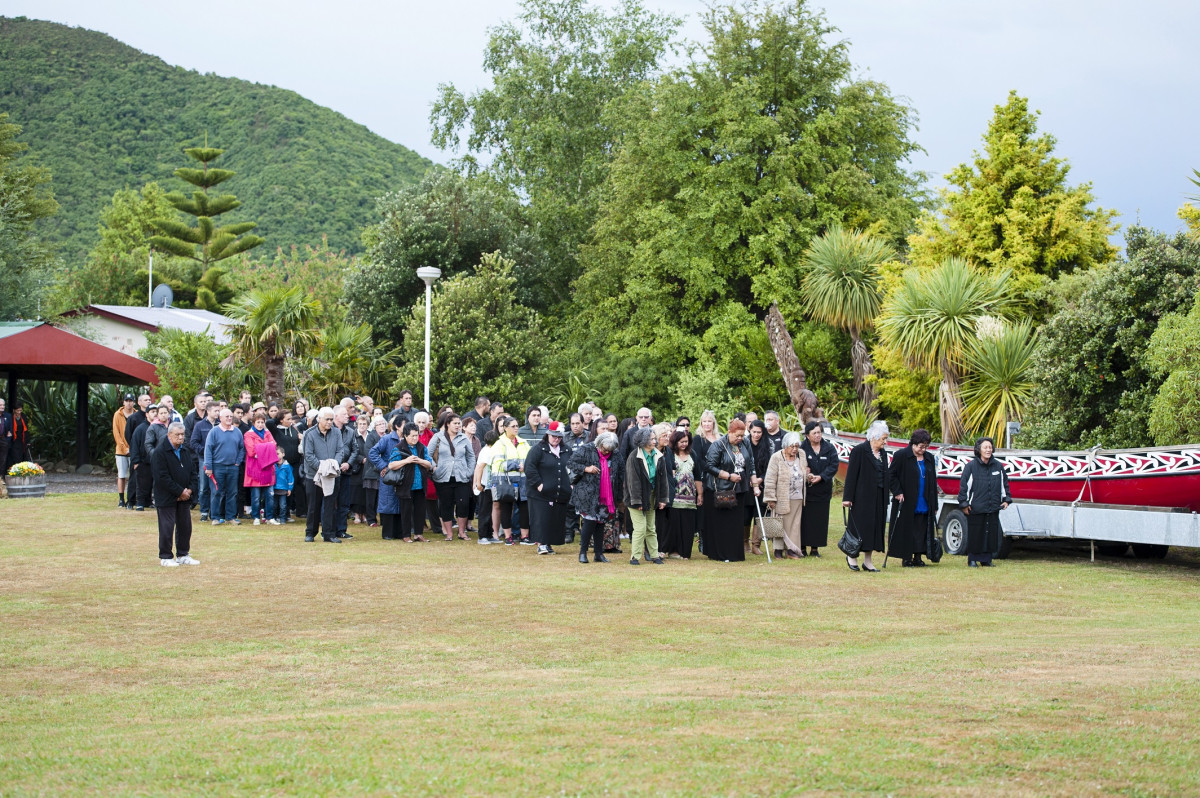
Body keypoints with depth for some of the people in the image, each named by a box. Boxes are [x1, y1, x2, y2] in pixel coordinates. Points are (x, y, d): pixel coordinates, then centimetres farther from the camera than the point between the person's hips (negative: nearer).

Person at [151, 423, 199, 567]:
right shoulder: (160, 452, -13)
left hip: (184, 496, 7)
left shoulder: (186, 451, 11)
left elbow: (193, 472, 14)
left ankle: (183, 555, 21)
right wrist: (180, 492, -16)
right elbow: (162, 477, -18)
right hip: (166, 498, -7)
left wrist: (189, 490, -3)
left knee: (185, 526, 10)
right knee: (167, 528, -2)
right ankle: (165, 557, 7)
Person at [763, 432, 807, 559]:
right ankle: (779, 549, 8)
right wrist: (771, 498, -12)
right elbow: (770, 480, -9)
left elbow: (804, 475, 27)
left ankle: (791, 549, 8)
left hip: (797, 498, 5)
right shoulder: (776, 458, -7)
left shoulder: (801, 458, 10)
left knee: (795, 524, 4)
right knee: (781, 524, 0)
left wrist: (808, 476, 2)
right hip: (782, 499, -5)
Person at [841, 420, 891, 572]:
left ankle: (867, 561, 12)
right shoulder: (859, 451, -9)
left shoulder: (882, 453, 12)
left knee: (875, 527, 7)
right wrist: (847, 498, -15)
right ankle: (852, 556, 13)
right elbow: (851, 475, -11)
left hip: (878, 497, 7)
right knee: (861, 526, -4)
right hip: (862, 497, -7)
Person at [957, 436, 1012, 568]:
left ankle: (986, 559, 16)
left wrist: (1006, 499, 12)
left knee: (991, 533, 5)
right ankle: (972, 559, 13)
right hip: (975, 508, -4)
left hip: (993, 508, 4)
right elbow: (963, 486, -3)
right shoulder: (971, 467, -5)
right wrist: (964, 504, -5)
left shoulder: (998, 466, 7)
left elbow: (1004, 484, 18)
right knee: (975, 534, 0)